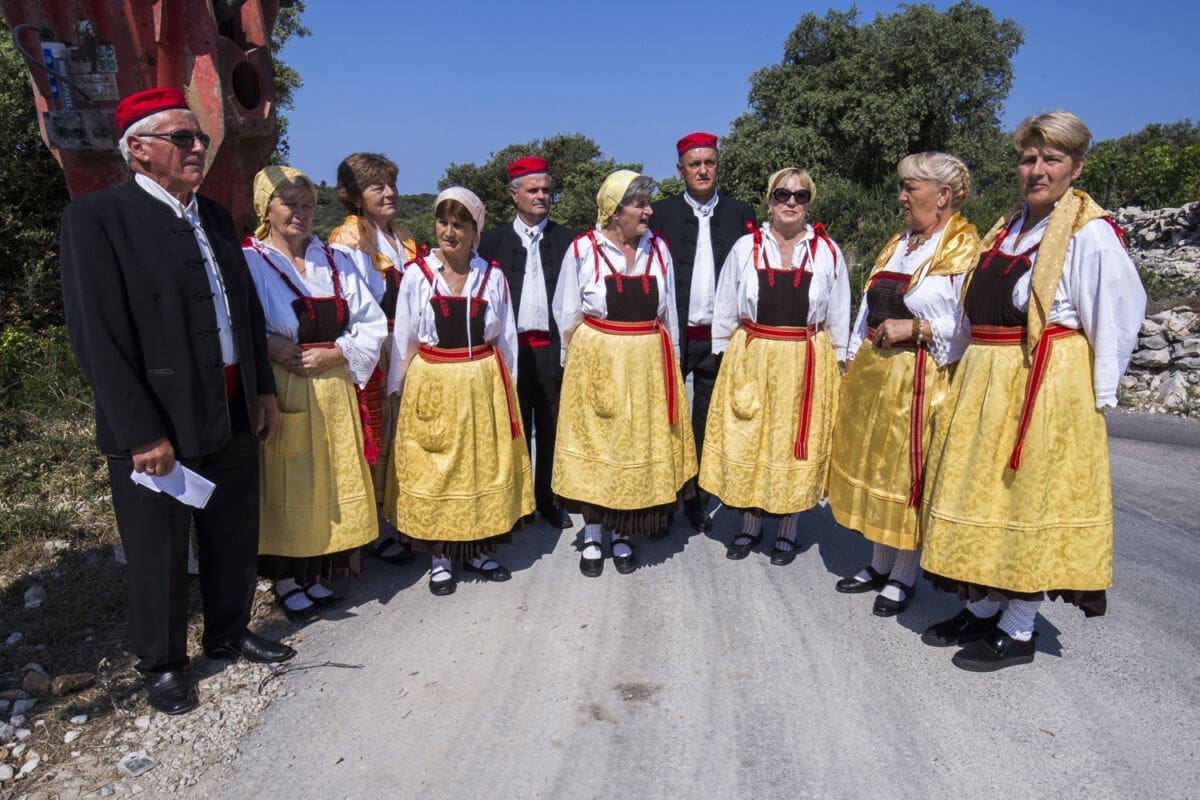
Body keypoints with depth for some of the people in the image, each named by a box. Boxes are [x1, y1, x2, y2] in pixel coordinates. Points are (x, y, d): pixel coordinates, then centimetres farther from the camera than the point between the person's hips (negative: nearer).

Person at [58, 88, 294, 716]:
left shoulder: (214, 216, 10)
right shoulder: (97, 216, -11)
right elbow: (96, 336, -16)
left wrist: (263, 390, 10)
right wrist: (142, 434, -18)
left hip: (233, 418, 6)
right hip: (158, 428, -6)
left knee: (235, 539, 19)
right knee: (159, 556, 11)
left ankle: (228, 634, 40)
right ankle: (162, 664, 32)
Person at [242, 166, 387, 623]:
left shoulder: (334, 261, 11)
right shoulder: (248, 261, -3)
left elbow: (372, 323, 6)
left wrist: (333, 354, -8)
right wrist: (270, 346, -23)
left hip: (333, 392, 5)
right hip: (279, 394, -4)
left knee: (330, 483, 10)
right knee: (283, 487, 3)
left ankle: (316, 574, 25)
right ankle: (285, 580, 19)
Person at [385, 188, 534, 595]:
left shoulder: (492, 276, 2)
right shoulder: (416, 274, -3)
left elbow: (506, 338, 9)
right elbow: (403, 340, 2)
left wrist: (504, 386, 11)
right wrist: (398, 389, 4)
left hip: (484, 385, 2)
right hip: (432, 386, -1)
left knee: (485, 465, 9)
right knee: (434, 470, 6)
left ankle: (478, 548, 26)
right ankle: (440, 556, 21)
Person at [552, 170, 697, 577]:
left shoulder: (658, 249, 5)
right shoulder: (583, 249, -4)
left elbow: (668, 314, 13)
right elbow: (567, 315, 4)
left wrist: (668, 359, 12)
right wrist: (583, 359, 7)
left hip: (648, 363, 3)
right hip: (595, 362, -2)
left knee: (639, 446, 7)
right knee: (594, 444, 5)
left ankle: (622, 536, 22)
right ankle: (592, 538, 18)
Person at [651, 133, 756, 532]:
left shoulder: (740, 213, 8)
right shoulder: (661, 212, 3)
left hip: (718, 338, 2)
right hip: (671, 335, -1)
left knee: (707, 424, 11)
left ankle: (698, 501, 25)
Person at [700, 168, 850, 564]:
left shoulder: (828, 252, 3)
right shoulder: (746, 247, 2)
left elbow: (838, 318, 9)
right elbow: (725, 310, 7)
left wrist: (838, 364, 8)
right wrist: (726, 359, 6)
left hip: (806, 364, 0)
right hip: (750, 360, 1)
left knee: (797, 444, 7)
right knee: (746, 442, 6)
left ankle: (788, 531, 24)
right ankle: (750, 525, 25)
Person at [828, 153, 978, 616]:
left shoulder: (965, 250, -11)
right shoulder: (898, 244, 14)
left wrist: (916, 329, -20)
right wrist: (854, 361, 12)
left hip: (920, 381, -8)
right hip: (872, 373, 8)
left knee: (909, 472, 3)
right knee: (874, 467, 14)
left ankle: (903, 577, 20)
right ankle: (880, 564, 30)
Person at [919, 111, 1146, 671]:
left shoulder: (1090, 234, -10)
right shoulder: (1008, 228, 13)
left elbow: (1116, 319, -10)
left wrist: (1095, 397, -10)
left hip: (1047, 389, -8)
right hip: (982, 385, 8)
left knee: (1028, 500, 1)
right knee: (982, 497, 13)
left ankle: (1017, 632, 15)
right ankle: (982, 609, 28)